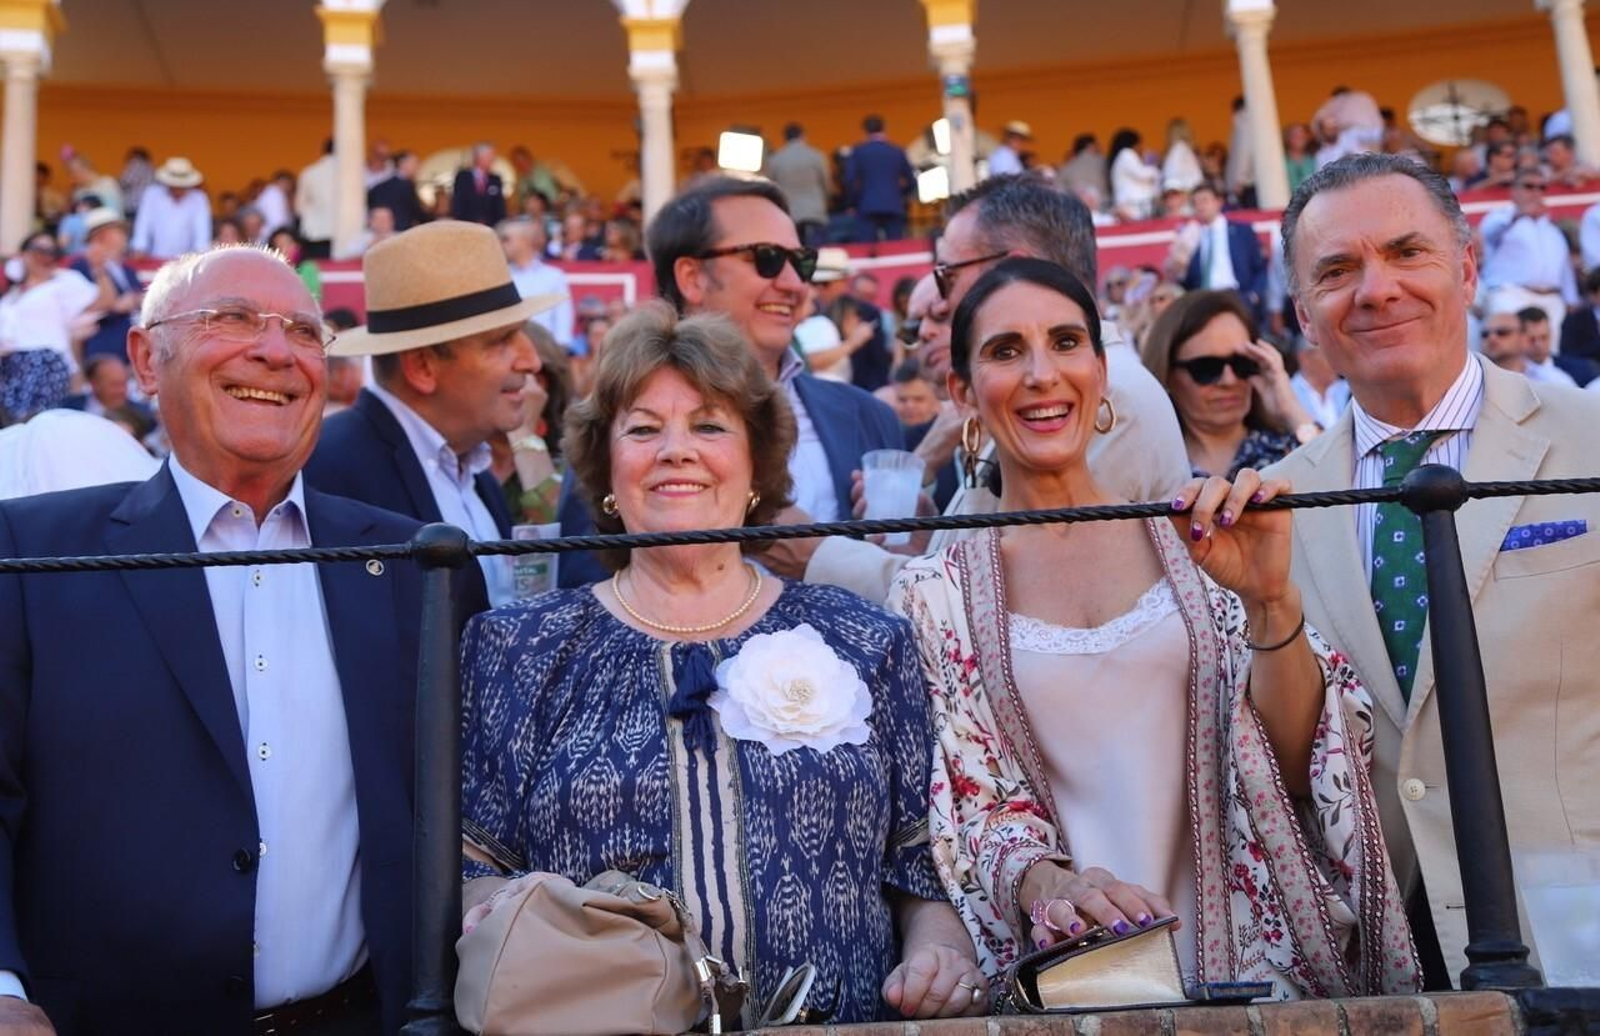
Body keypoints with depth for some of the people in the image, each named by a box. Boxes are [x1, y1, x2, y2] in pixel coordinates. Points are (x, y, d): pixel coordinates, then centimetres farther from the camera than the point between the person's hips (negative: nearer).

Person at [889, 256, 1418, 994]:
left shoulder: (1188, 543, 5)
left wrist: (1270, 601, -13)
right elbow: (969, 810, 2)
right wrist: (1045, 885, -18)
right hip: (1073, 979, 0)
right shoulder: (934, 597, 3)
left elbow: (1298, 763, 2)